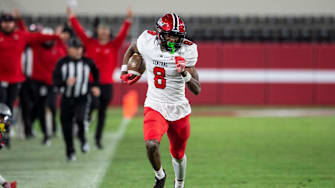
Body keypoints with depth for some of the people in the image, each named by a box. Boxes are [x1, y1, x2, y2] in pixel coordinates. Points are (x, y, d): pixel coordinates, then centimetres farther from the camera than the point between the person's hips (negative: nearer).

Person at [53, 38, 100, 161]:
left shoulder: (87, 62, 0)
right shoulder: (62, 63, -4)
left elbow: (96, 72, 21)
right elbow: (55, 80, -8)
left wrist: (96, 86, 12)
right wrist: (66, 82, -26)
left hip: (82, 99, -1)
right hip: (66, 99, 1)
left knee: (80, 119, -27)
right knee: (67, 128, 4)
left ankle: (82, 139, 2)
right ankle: (70, 152, 21)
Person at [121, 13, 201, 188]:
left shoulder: (187, 51, -13)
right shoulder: (148, 42, -10)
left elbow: (197, 90, -15)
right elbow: (131, 50, 17)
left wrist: (184, 73, -31)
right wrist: (124, 71, 11)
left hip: (178, 109, 1)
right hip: (155, 107, -1)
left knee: (178, 154, 16)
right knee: (151, 144, -26)